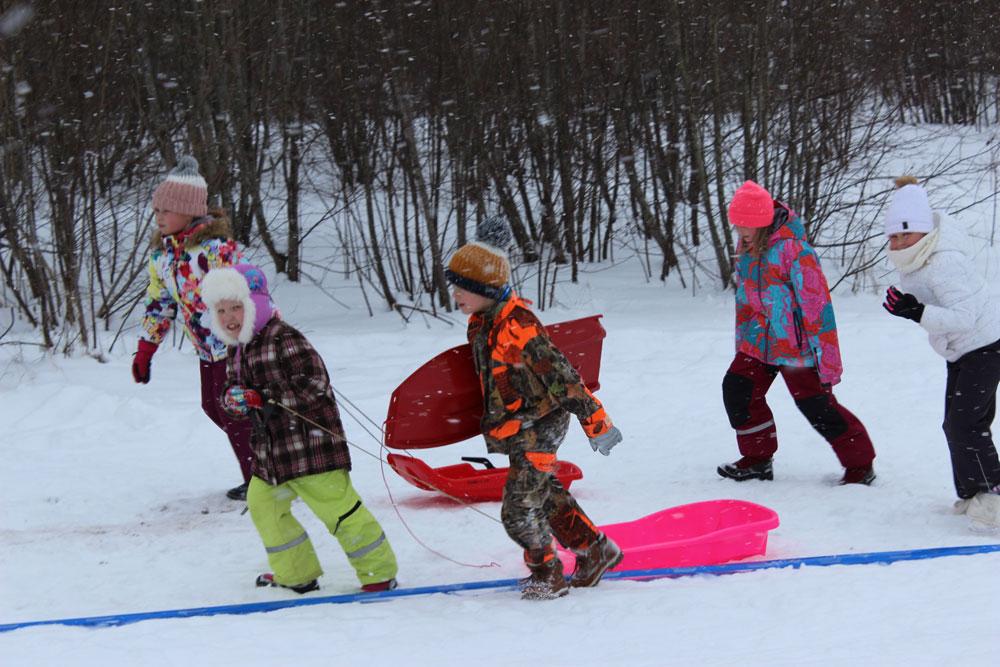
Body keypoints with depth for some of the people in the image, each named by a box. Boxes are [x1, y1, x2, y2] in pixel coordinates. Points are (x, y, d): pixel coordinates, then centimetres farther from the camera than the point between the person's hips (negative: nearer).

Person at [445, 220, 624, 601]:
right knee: (548, 497, 19)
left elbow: (558, 374, -23)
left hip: (537, 429, -9)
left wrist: (595, 421, -21)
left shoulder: (516, 326, -24)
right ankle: (595, 550, 33)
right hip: (518, 431, 9)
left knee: (519, 510, -6)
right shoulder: (483, 322, 2)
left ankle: (548, 575, 11)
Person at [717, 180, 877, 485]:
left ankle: (860, 464, 9)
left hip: (796, 344, -8)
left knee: (817, 407, -6)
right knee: (736, 389, -1)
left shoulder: (793, 250, -23)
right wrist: (742, 343, 23)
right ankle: (757, 459, 15)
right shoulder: (746, 248, 3)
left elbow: (817, 305, -22)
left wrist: (827, 361, -21)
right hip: (760, 341, 8)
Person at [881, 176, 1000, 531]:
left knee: (964, 423, -16)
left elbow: (964, 316, -36)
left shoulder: (944, 263, -29)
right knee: (957, 425, 13)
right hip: (961, 352, 10)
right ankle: (970, 493, 25)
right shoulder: (912, 261, -1)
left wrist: (918, 312, -43)